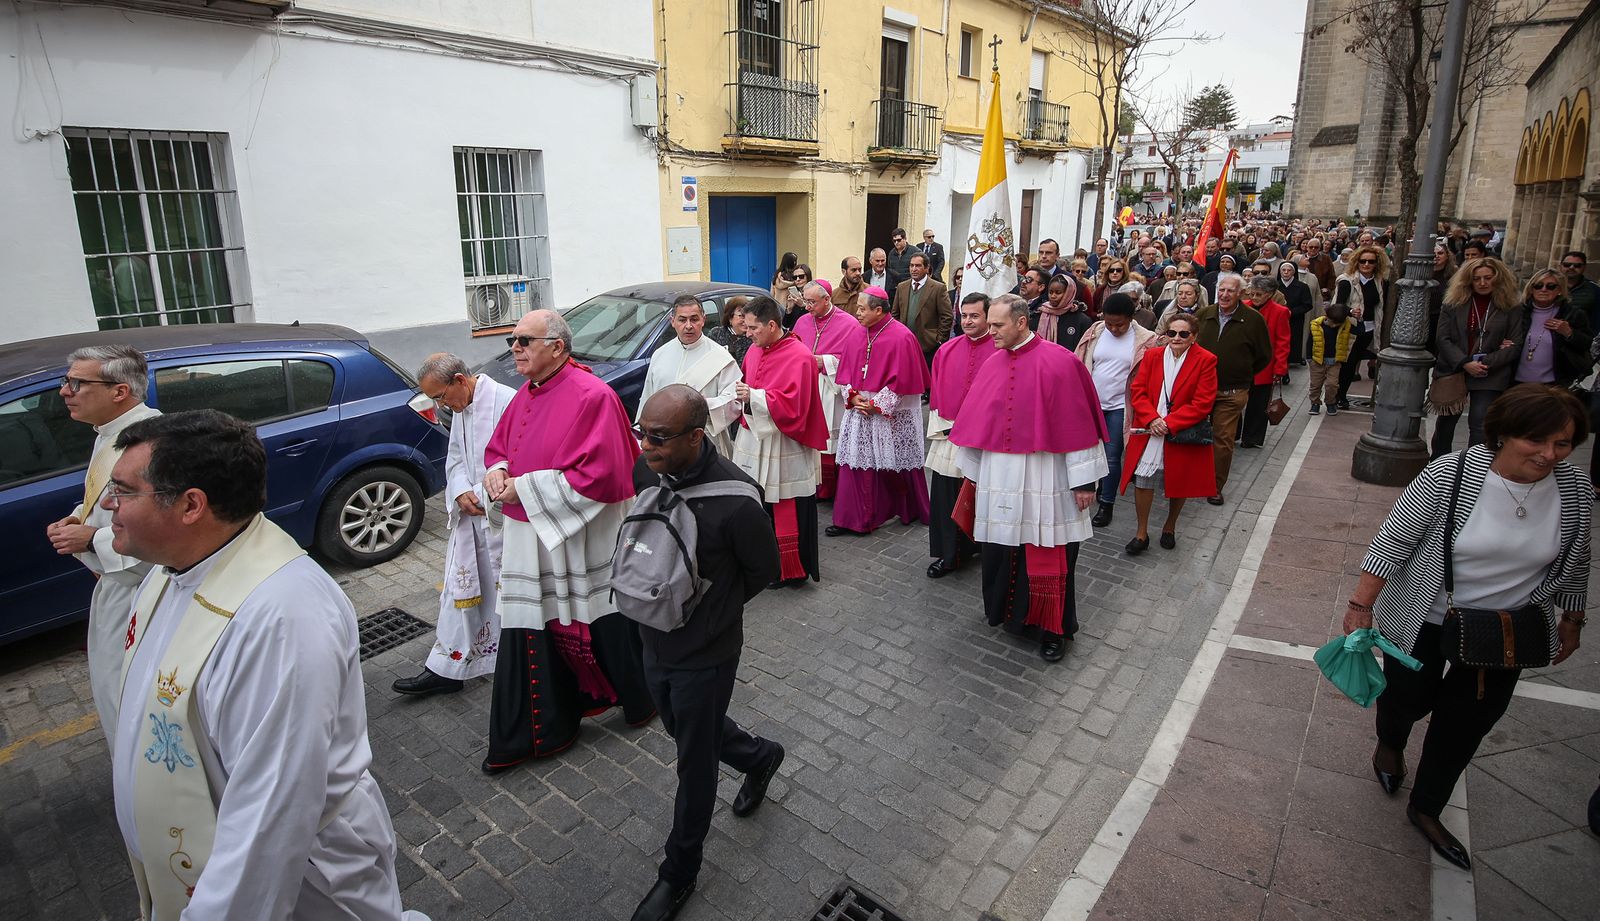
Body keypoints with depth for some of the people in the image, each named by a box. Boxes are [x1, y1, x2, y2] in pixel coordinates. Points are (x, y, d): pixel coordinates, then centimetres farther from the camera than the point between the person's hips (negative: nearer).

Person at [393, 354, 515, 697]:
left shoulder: (505, 401, -20)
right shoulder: (461, 409, 10)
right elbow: (455, 458, 15)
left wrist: (485, 496, -19)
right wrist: (461, 492, -4)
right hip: (471, 515, 8)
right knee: (460, 590, 12)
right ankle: (446, 668, 21)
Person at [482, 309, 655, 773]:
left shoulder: (592, 396, -18)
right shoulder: (527, 394, 8)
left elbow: (599, 475, -24)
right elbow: (498, 446, 21)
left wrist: (526, 488, -19)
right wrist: (497, 472, -3)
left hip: (580, 540, -7)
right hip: (530, 539, 7)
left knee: (603, 625, 9)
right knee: (531, 631, 12)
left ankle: (641, 699, 37)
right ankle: (526, 734, 27)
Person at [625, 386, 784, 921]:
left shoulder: (734, 500, -29)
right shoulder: (646, 471, -11)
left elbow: (763, 570, -12)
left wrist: (708, 608, -2)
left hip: (704, 653, -6)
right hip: (655, 640, 7)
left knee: (694, 763, 14)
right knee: (684, 732, 28)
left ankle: (679, 873, 38)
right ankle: (760, 757, 56)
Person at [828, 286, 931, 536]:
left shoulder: (901, 337, -12)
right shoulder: (859, 335, 8)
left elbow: (903, 379, -15)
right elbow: (846, 370, 11)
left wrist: (876, 404, -15)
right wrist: (853, 396, -7)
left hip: (892, 415, -5)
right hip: (859, 410, 5)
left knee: (897, 465, 6)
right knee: (856, 463, 2)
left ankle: (912, 511, 29)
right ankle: (852, 519, 8)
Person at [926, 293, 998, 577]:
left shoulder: (1001, 351, -7)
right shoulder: (947, 350, 6)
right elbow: (935, 391, 10)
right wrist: (941, 425, 2)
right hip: (947, 437, 3)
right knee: (944, 498, 5)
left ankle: (976, 548, 28)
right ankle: (947, 555, 17)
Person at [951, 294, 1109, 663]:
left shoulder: (1060, 363, -11)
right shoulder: (992, 366, 5)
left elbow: (1078, 425, -10)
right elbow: (978, 421, 11)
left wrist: (1084, 480, -10)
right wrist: (972, 472, 14)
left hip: (1044, 478, -5)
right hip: (998, 477, 5)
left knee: (1047, 557, 5)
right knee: (1000, 550, 12)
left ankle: (1053, 629, 22)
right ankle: (1008, 613, 33)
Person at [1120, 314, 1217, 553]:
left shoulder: (1206, 361, -6)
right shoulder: (1152, 356, 4)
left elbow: (1202, 403, -11)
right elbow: (1138, 391, 1)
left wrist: (1169, 423, -18)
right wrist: (1152, 419, -16)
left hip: (1183, 434, -1)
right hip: (1149, 432, 2)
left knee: (1179, 484, 12)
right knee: (1142, 479, -4)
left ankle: (1170, 528, 35)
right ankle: (1142, 534, 10)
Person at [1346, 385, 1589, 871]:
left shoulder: (1574, 488, -9)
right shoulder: (1450, 475, -23)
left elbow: (1573, 562, 6)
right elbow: (1393, 540, -19)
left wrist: (1571, 620, 15)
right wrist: (1361, 604, -19)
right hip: (1424, 622, -4)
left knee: (1468, 722, 13)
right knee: (1408, 699, 15)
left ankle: (1426, 809, 34)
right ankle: (1389, 746, 52)